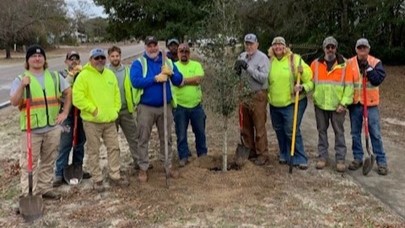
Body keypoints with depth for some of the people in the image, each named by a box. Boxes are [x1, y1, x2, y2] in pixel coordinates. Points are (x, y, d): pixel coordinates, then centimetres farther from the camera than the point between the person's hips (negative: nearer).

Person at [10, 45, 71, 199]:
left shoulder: (54, 76, 8)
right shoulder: (21, 79, -3)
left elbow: (68, 93, 17)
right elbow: (14, 102, -13)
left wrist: (65, 112, 8)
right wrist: (22, 86, -28)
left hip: (53, 127, 4)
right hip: (31, 129, -4)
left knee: (48, 162, 14)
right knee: (29, 164, -1)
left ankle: (45, 189, 28)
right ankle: (28, 195, 5)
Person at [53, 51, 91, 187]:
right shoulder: (62, 74, 1)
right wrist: (72, 74, -19)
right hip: (68, 113, -4)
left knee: (80, 143, 13)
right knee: (65, 145, -4)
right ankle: (59, 174, 2)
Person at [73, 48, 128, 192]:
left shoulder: (110, 75, 11)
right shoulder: (84, 75, -9)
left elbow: (116, 94, 18)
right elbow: (77, 97, -16)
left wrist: (115, 109, 6)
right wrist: (93, 109, -16)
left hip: (110, 120, 6)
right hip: (92, 121, -6)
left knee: (114, 148, 10)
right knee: (94, 151, 3)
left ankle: (115, 177, 21)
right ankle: (97, 180, 14)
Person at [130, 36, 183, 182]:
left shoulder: (168, 62, 8)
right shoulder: (138, 63, -3)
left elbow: (179, 81, 3)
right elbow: (135, 81, -19)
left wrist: (171, 73, -17)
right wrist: (155, 78, -23)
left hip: (165, 107, 3)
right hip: (146, 107, -3)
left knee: (166, 138, 12)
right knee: (143, 139, 4)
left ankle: (168, 166, 24)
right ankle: (143, 168, 15)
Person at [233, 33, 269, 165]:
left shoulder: (262, 58, -9)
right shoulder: (242, 56, 10)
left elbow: (263, 78, -19)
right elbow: (237, 76, 15)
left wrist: (248, 67, -22)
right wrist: (237, 71, -8)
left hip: (257, 96, -6)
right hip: (244, 96, 6)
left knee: (259, 127, -1)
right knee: (246, 126, 13)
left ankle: (262, 154, 8)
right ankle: (249, 151, 26)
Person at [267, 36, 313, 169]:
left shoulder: (294, 59, -8)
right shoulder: (270, 61, 6)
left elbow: (310, 80, -7)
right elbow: (266, 81, 20)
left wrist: (302, 87, -24)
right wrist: (268, 95, 10)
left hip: (293, 103, -5)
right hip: (275, 104, 6)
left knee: (292, 131, -9)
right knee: (279, 130, 15)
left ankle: (300, 159, 3)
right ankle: (284, 155, 33)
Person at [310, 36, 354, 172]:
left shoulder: (344, 65, -2)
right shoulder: (316, 64, 3)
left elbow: (349, 86, -4)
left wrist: (344, 103, -10)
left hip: (337, 106, -2)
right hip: (320, 105, 2)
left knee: (339, 132, 5)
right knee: (322, 131, 10)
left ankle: (340, 159, 13)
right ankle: (322, 156, 21)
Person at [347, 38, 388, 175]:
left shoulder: (376, 62, -2)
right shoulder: (350, 63, 2)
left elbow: (378, 80, -16)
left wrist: (368, 66, -22)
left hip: (371, 104, -2)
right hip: (354, 103, 2)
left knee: (375, 134, 1)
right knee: (355, 133, 10)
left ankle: (381, 161, 9)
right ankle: (358, 158, 23)